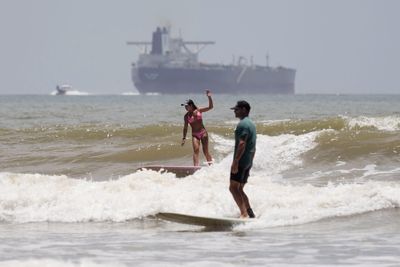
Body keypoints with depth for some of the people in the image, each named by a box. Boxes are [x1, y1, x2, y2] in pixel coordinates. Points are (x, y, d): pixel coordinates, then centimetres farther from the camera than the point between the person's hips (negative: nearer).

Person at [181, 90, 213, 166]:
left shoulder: (199, 111, -5)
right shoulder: (186, 116, 0)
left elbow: (210, 107, -10)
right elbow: (185, 127, 6)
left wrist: (209, 97, -22)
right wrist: (184, 138, 6)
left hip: (203, 133, -1)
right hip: (195, 135, 1)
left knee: (205, 151, 4)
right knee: (196, 150, -17)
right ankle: (196, 167, -24)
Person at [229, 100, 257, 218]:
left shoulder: (242, 124, -12)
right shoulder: (251, 124, 20)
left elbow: (242, 144, -23)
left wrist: (235, 161, -26)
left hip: (241, 160, -10)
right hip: (248, 162, 10)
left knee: (233, 187, -13)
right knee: (239, 189, 14)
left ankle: (244, 213, -21)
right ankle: (250, 213, 11)